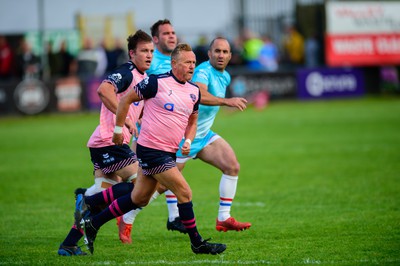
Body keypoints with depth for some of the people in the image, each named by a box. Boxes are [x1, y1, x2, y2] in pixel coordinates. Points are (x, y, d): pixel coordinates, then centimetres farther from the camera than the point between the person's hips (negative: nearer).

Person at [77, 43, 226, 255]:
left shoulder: (194, 92, 8)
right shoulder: (157, 82, -13)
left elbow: (192, 121, 22)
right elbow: (126, 99, -4)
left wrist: (188, 141, 3)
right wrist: (118, 129, -1)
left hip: (169, 153, 8)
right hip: (151, 149, -8)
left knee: (139, 199, 13)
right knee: (184, 193, -10)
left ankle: (93, 223, 25)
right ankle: (197, 243, 3)